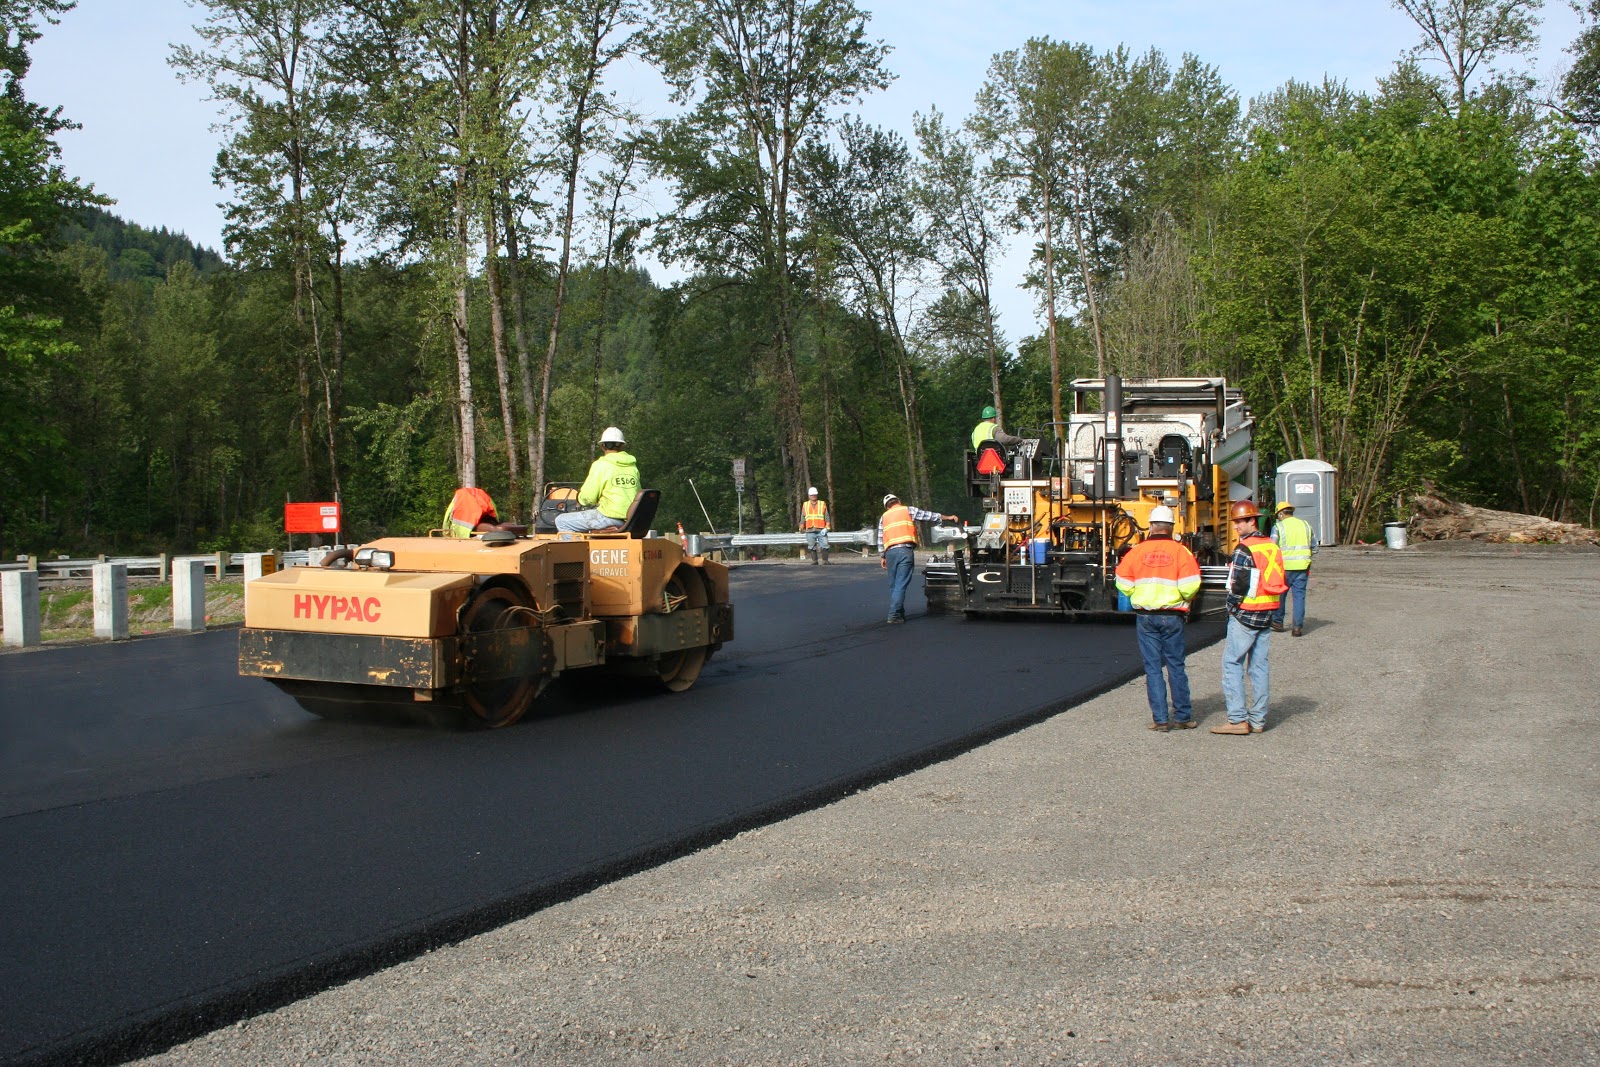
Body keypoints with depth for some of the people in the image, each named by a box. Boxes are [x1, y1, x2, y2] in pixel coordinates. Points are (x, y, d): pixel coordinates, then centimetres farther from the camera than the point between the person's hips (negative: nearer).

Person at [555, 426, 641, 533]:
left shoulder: (601, 465, -8)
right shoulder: (633, 466, 9)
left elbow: (587, 498, -10)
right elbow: (638, 494, 16)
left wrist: (580, 497, 15)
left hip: (611, 517, -7)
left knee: (561, 521, 3)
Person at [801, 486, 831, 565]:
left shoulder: (822, 504, 9)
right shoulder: (805, 505, 12)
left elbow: (827, 518, 6)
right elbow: (802, 518, 16)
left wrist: (826, 528, -6)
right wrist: (801, 529, 7)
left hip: (821, 530, -1)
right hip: (810, 531, 1)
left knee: (824, 546, -8)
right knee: (812, 547, 2)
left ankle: (825, 560, -2)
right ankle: (814, 561, 10)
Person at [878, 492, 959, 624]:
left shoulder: (883, 517, 19)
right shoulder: (907, 510, 9)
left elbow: (880, 539, 15)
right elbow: (928, 515, 11)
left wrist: (882, 557, 20)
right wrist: (948, 517, 19)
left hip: (890, 552, 4)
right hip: (905, 550, -4)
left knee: (893, 585, 14)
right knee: (901, 584, -6)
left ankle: (899, 613, 17)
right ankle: (894, 615, -12)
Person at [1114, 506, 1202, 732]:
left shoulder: (1137, 551, -2)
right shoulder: (1181, 551, -6)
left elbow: (1123, 584, -1)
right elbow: (1190, 586, -13)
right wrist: (1185, 598, 9)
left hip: (1145, 617, 1)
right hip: (1172, 617, -1)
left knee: (1153, 667, 5)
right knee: (1176, 666, 10)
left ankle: (1160, 719, 5)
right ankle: (1183, 717, 15)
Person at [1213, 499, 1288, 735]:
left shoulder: (1244, 550, -14)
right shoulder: (1272, 547, 11)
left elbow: (1240, 585, -18)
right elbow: (1282, 582, 15)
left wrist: (1231, 607, -4)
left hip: (1245, 615, -8)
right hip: (1267, 614, 8)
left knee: (1232, 663, -4)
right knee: (1259, 666, 10)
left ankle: (1238, 719, -9)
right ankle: (1258, 720, 11)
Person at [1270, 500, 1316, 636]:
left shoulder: (1278, 526, -3)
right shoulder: (1306, 525, 11)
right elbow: (1314, 548, 13)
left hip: (1285, 566, -3)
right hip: (1303, 566, 3)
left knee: (1280, 594, 12)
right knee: (1299, 595, 5)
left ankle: (1277, 622, 22)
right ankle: (1297, 626, 1)